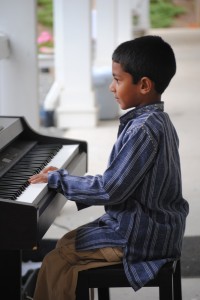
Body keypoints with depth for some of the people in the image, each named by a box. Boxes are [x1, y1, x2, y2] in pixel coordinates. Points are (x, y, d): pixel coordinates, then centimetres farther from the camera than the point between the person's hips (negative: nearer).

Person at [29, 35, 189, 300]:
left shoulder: (143, 129, -23)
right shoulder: (158, 120, 8)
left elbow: (110, 190, -24)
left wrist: (58, 179, -13)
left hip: (140, 235, -10)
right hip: (155, 225, 10)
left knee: (56, 261, -7)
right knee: (68, 243, 18)